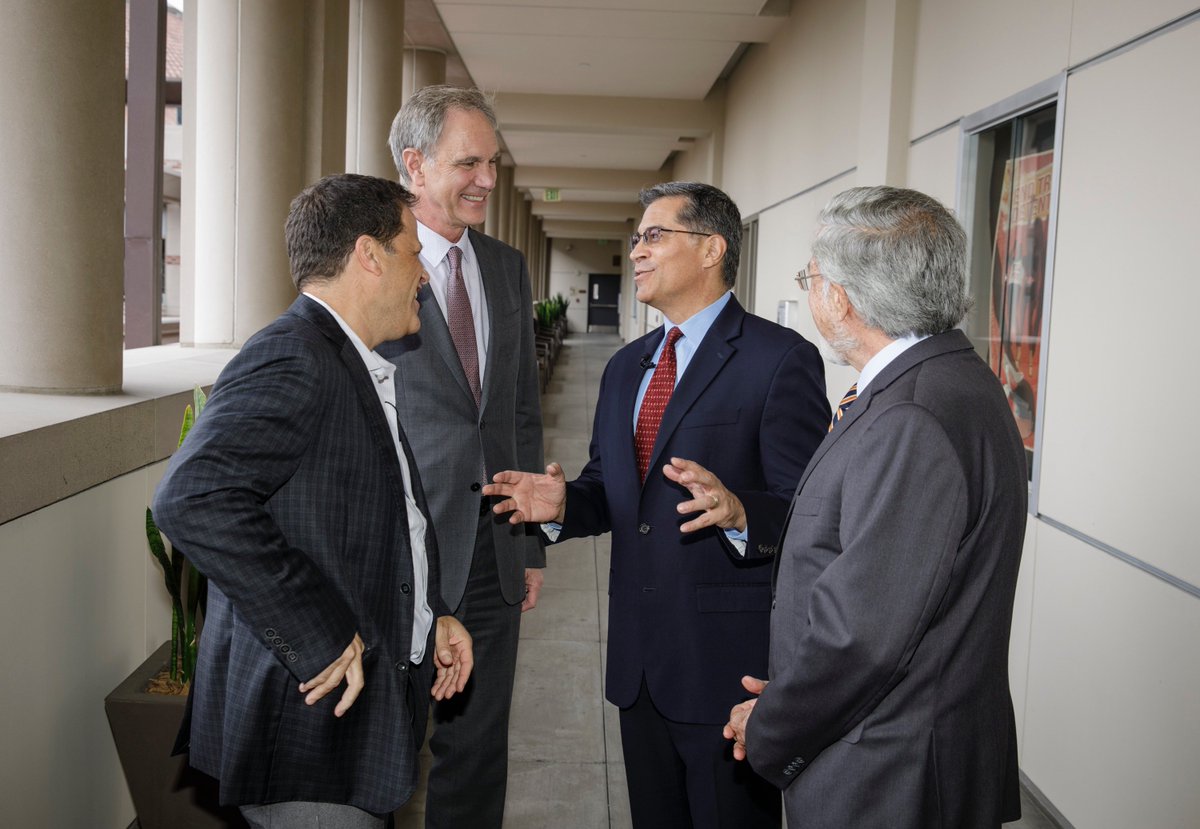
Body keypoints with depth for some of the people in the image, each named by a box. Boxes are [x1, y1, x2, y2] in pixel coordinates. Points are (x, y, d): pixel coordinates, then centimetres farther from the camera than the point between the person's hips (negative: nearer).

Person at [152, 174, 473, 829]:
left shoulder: (359, 371, 14)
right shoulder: (292, 361, -19)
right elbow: (193, 499, -34)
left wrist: (432, 614, 8)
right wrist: (321, 639, -28)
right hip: (306, 730, -10)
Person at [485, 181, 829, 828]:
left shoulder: (781, 359, -10)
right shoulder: (626, 367, 14)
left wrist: (739, 512, -34)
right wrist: (563, 503, -3)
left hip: (729, 659, -7)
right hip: (638, 657, 7)